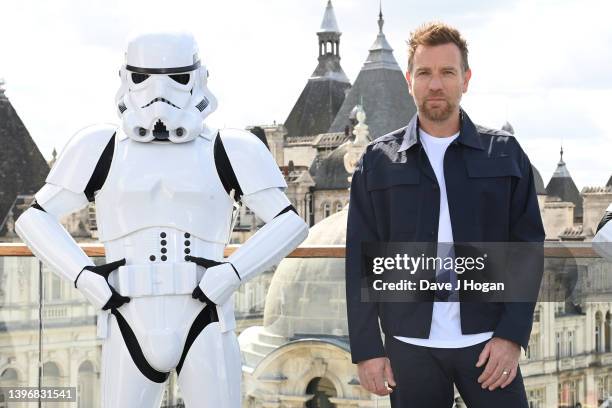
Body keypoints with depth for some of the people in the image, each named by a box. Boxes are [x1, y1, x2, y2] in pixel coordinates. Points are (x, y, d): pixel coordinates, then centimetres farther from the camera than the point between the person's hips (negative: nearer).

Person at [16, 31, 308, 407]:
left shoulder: (227, 151, 3)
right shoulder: (104, 149, 6)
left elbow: (289, 224, 1)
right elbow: (36, 220, 9)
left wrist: (228, 277, -12)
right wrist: (88, 281, -4)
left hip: (204, 327, -1)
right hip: (132, 329, 1)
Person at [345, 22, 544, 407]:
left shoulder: (504, 153, 5)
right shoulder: (378, 161, 5)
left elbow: (527, 246, 3)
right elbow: (361, 260, 4)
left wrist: (512, 334, -7)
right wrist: (367, 348, -1)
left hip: (488, 342, 0)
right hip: (410, 346, 0)